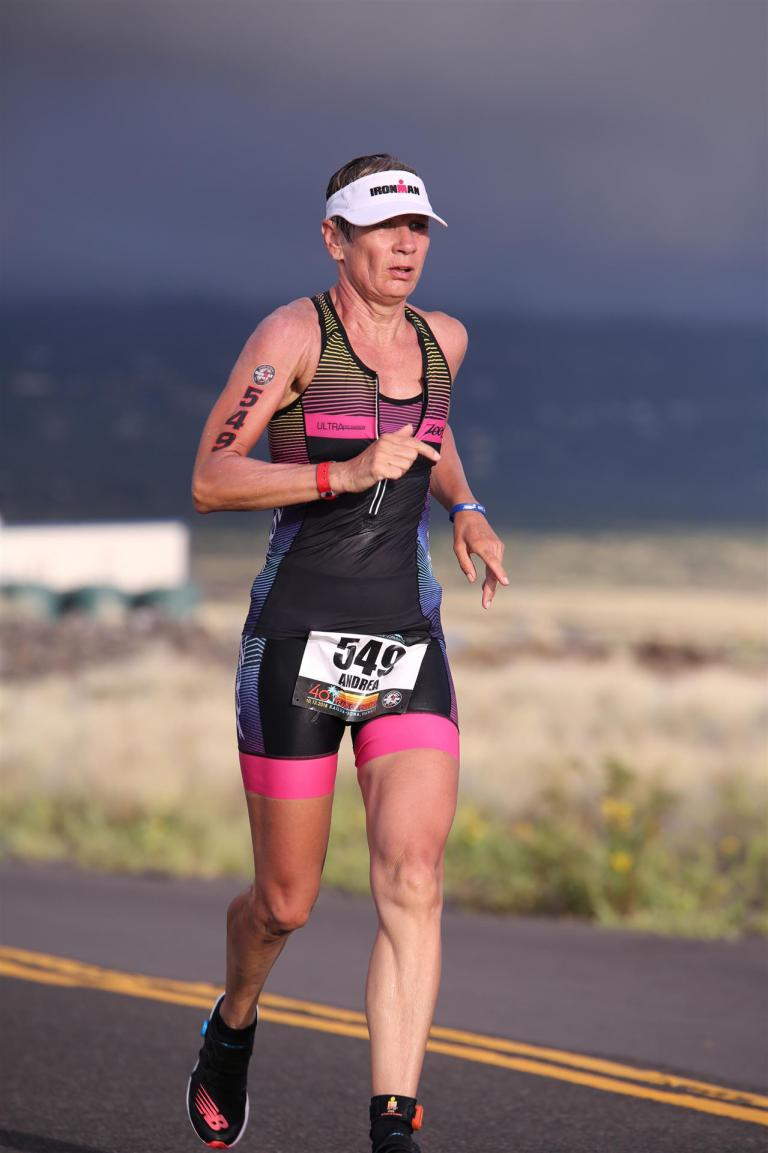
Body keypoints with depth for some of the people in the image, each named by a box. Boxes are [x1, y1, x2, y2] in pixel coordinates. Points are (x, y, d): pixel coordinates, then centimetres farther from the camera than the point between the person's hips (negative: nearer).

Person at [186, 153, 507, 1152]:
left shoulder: (442, 340, 10)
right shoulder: (294, 333, -6)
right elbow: (209, 480, -10)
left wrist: (467, 510, 13)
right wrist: (348, 473, -20)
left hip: (409, 644, 4)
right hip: (297, 638, -4)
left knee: (414, 883, -14)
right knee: (286, 903, 6)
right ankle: (233, 1027, 41)